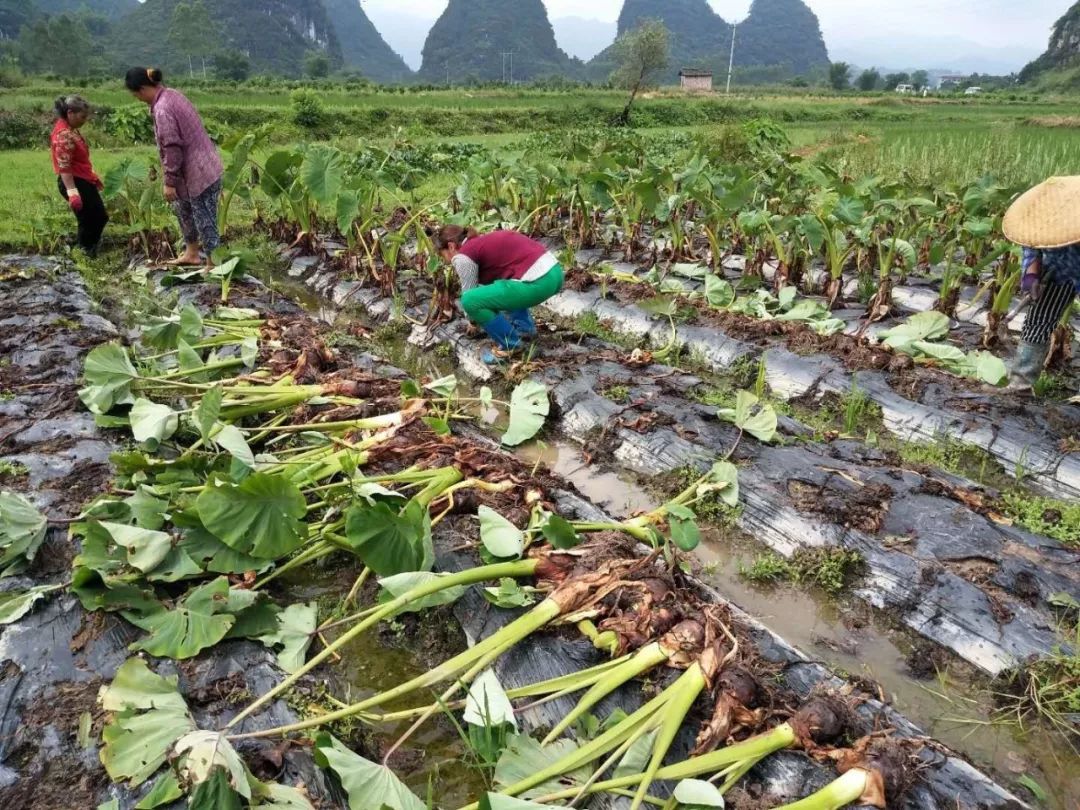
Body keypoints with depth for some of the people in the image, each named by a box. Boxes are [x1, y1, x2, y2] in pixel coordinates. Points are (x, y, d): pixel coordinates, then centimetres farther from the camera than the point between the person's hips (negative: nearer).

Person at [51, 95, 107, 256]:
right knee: (88, 222, -3)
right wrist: (72, 192, -30)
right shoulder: (63, 134, -20)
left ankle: (91, 250, 31)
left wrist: (93, 176, 28)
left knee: (100, 217, 18)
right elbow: (64, 167, -25)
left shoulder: (71, 130, 11)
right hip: (74, 182, -11)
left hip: (84, 181, 11)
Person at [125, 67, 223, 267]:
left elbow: (172, 148, -21)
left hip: (199, 172, -10)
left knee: (204, 219, -2)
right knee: (183, 208, 23)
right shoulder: (171, 94, 9)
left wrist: (169, 182, -14)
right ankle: (191, 254, 33)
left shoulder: (162, 109, -20)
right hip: (205, 165, 10)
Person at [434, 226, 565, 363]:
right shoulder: (483, 242, 25)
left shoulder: (463, 256, -2)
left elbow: (468, 294, 8)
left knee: (471, 301, -8)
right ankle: (524, 326, 27)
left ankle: (509, 344, 5)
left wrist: (473, 321, 26)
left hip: (537, 283, -10)